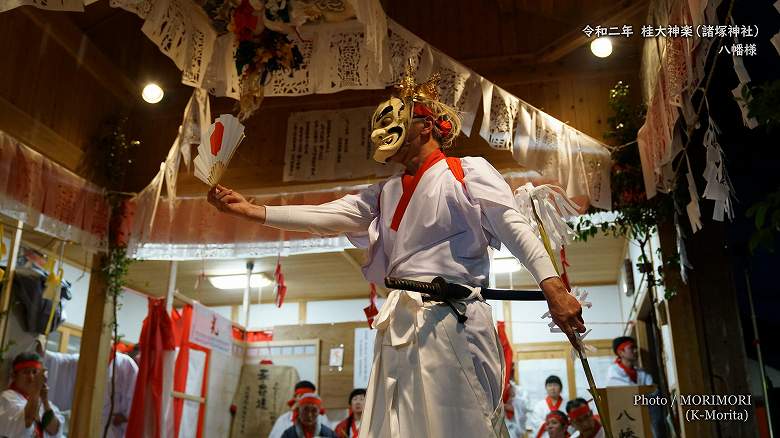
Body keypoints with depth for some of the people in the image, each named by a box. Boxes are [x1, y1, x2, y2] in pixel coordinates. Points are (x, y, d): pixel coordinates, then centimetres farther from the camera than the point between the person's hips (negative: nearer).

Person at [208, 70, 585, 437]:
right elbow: (326, 218, 14)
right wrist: (252, 210, 8)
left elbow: (514, 227, -5)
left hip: (452, 322, -6)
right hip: (399, 324, 6)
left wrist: (552, 286, -20)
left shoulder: (468, 172, 4)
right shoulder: (385, 193, 22)